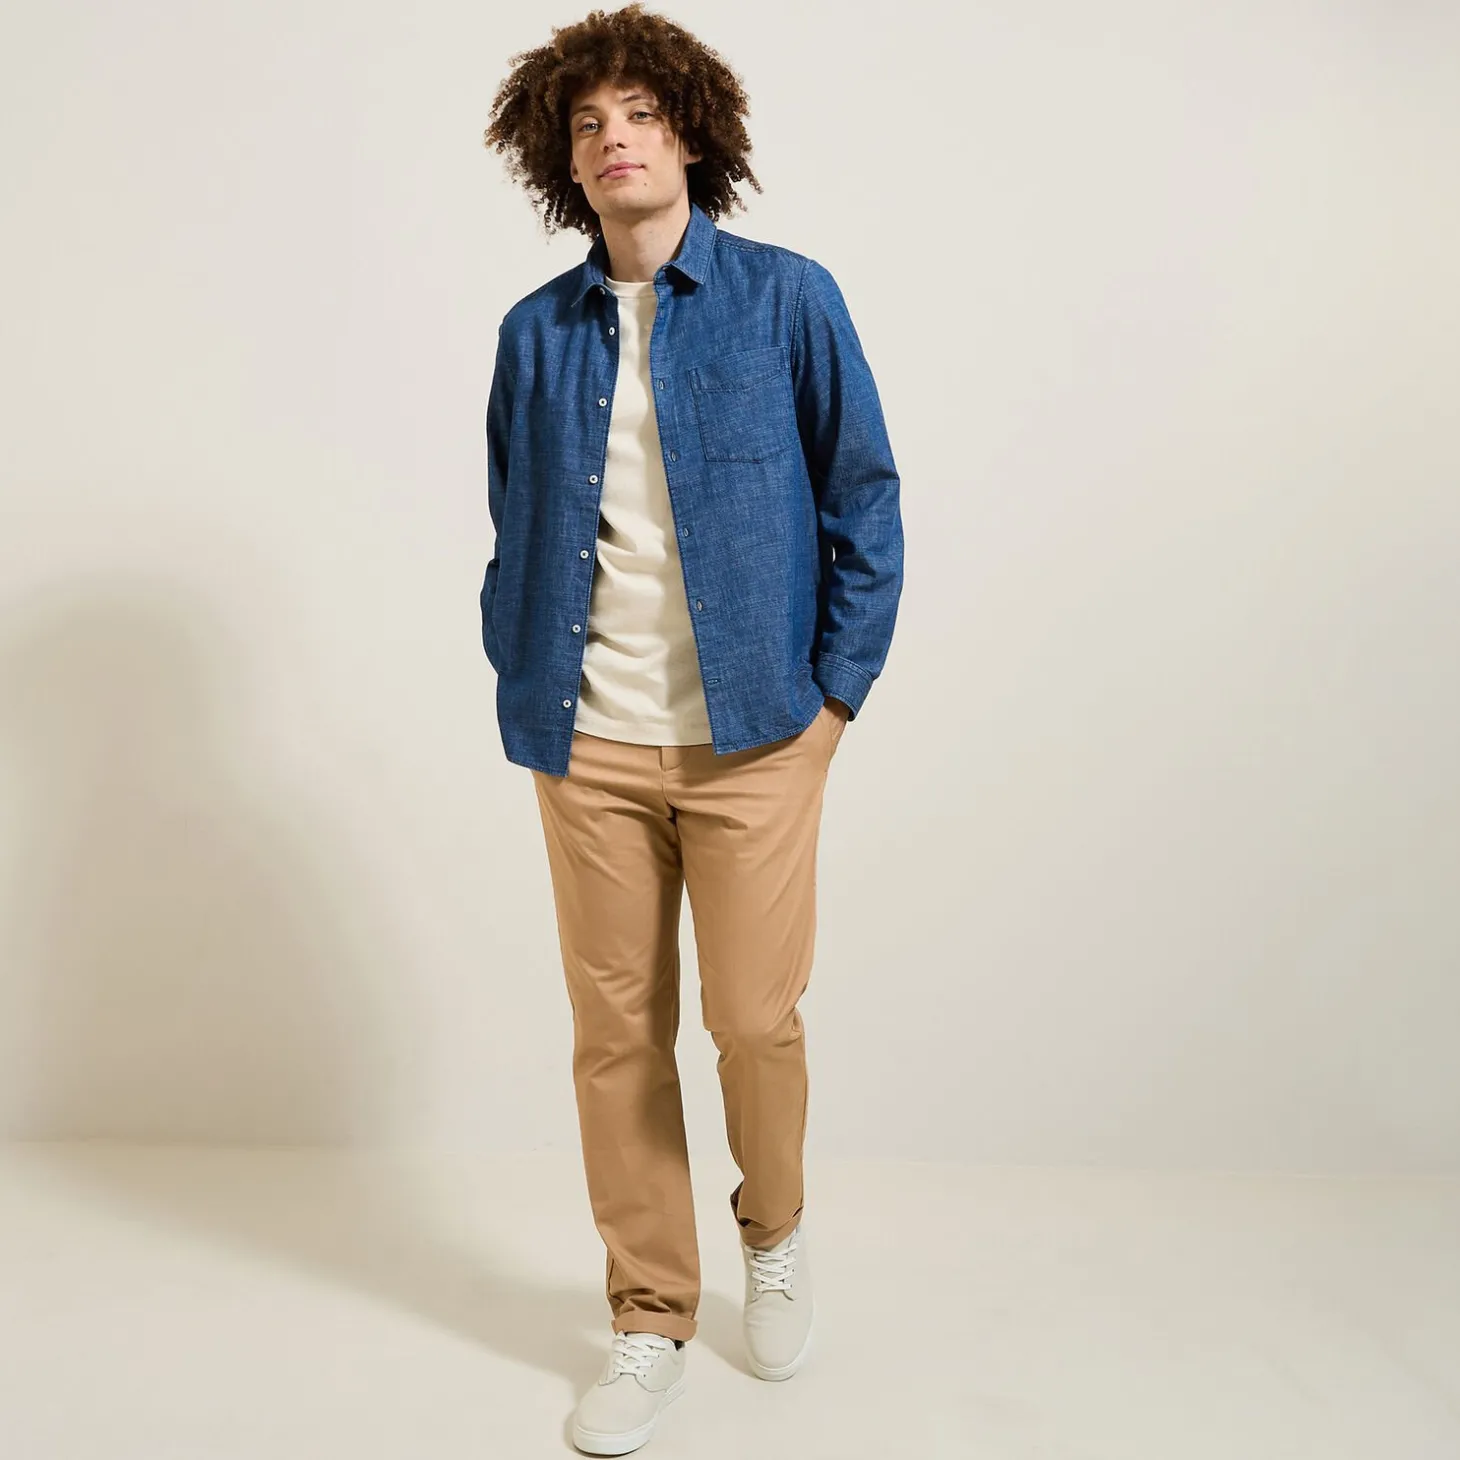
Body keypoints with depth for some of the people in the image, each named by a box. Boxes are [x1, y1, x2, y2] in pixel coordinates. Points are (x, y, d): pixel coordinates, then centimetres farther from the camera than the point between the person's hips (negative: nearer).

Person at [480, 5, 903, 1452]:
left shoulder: (786, 298, 0)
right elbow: (511, 533, 14)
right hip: (590, 745, 3)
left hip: (752, 735, -2)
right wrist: (525, 697, 6)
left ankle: (774, 1230, 33)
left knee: (753, 1016, 0)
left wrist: (835, 690, -3)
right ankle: (649, 1320, 25)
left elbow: (866, 501, 1)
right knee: (615, 1031, 6)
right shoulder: (535, 332, 8)